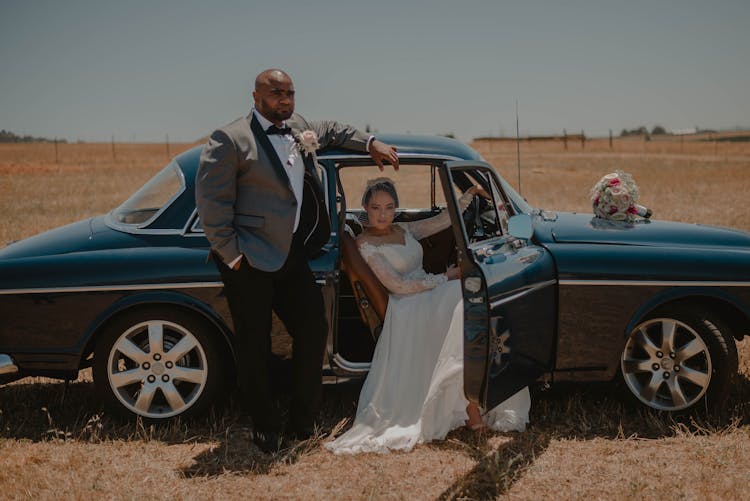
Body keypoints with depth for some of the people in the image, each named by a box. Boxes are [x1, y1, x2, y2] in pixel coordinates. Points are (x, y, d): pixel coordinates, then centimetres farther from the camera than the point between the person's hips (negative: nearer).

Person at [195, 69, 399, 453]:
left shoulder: (298, 127, 12)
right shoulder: (231, 140, -10)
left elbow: (331, 131, 34)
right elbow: (210, 200, -13)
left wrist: (370, 144, 21)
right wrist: (231, 255, -15)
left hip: (291, 257, 7)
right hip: (249, 263, -7)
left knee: (313, 331, 7)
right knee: (254, 346, 2)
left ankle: (302, 421, 23)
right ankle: (265, 427, 19)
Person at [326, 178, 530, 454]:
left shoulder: (404, 230, 20)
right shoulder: (365, 244, -3)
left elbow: (443, 220, 21)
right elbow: (397, 284, -11)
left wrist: (470, 193, 13)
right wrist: (444, 278, -8)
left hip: (433, 298, 7)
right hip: (409, 310, -7)